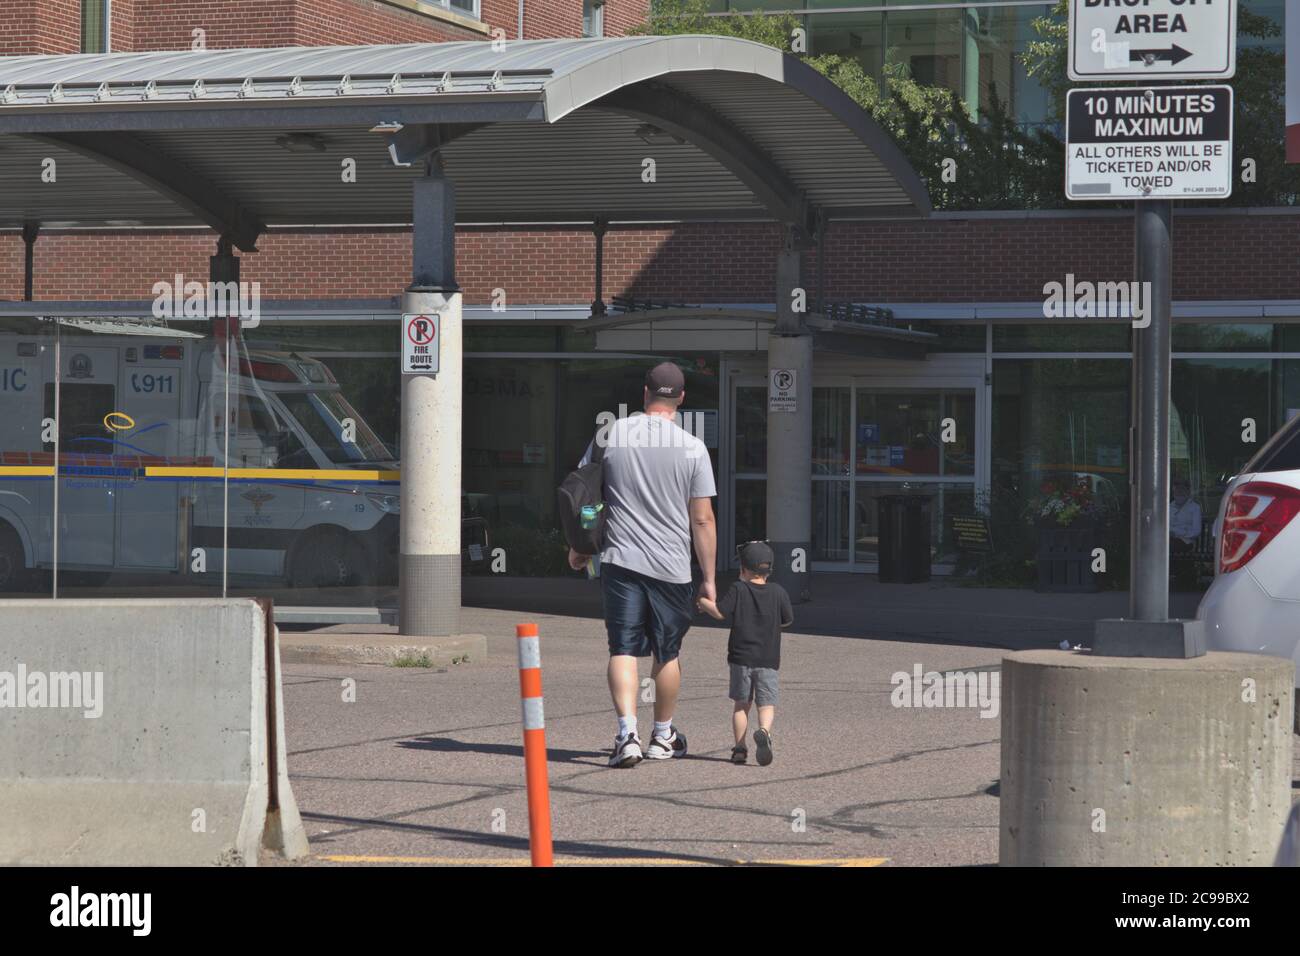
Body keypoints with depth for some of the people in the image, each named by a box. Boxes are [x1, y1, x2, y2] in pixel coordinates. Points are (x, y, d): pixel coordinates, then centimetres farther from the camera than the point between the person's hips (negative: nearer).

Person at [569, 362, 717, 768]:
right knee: (667, 652, 14)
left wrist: (577, 548, 20)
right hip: (672, 566, 0)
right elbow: (702, 519, -3)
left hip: (620, 560, 0)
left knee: (624, 648, -1)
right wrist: (708, 578, 4)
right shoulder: (692, 448, -4)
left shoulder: (610, 434, 0)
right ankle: (663, 737, 27)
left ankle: (627, 732, -19)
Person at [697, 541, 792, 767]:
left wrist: (704, 602, 8)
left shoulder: (738, 590, -4)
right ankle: (763, 731, -29)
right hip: (768, 660, 0)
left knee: (741, 704, 10)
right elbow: (788, 620, 10)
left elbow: (720, 612, -9)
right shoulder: (778, 592, 2)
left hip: (741, 657, 0)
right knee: (766, 704, 1)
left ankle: (740, 748, 5)